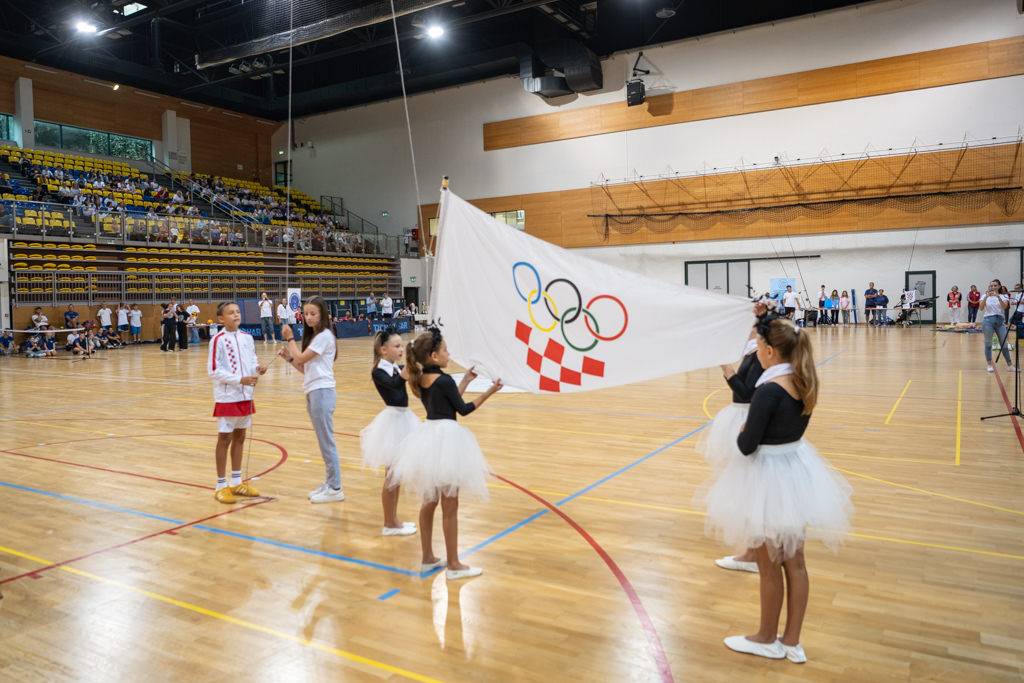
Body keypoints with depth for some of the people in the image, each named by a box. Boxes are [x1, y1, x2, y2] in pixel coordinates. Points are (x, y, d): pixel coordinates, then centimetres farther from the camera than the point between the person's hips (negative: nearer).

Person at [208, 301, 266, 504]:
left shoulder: (247, 337, 6)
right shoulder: (218, 340, -11)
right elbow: (213, 370, -14)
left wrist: (257, 370, -9)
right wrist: (240, 379, -20)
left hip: (246, 396, 6)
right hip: (227, 397, -6)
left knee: (239, 437, 14)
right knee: (224, 439, 1)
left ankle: (236, 482, 25)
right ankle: (221, 486, 11)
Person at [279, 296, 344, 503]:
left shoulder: (324, 336, -11)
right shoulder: (313, 336, 16)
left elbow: (301, 358, -14)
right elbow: (305, 368, 15)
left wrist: (290, 338, -3)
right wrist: (289, 358, 2)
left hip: (322, 392, -9)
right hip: (313, 392, 9)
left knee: (326, 441, -4)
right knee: (323, 441, 14)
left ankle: (335, 488, 2)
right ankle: (329, 483, 22)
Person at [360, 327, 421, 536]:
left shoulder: (398, 368, 7)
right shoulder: (378, 372, -13)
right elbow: (394, 383, -32)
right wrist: (406, 371, -47)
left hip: (403, 418, 8)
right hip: (392, 419, -8)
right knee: (391, 476, 2)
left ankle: (394, 519, 27)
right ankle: (389, 524, 14)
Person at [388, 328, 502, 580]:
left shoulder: (421, 380, 5)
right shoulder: (444, 380, -17)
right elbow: (463, 409, -8)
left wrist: (465, 382, 20)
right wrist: (489, 392, -4)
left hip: (428, 438, 8)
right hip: (446, 439, -8)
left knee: (428, 502, 17)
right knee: (449, 507, 3)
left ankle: (428, 558, 28)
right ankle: (453, 564, 13)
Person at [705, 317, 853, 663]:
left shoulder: (769, 390, -26)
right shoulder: (805, 383, -1)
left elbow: (747, 446, -23)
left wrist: (742, 434, -2)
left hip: (768, 476, -8)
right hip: (797, 470, 8)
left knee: (769, 566, 10)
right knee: (794, 562, 16)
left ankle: (767, 639, 29)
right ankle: (792, 641, 30)